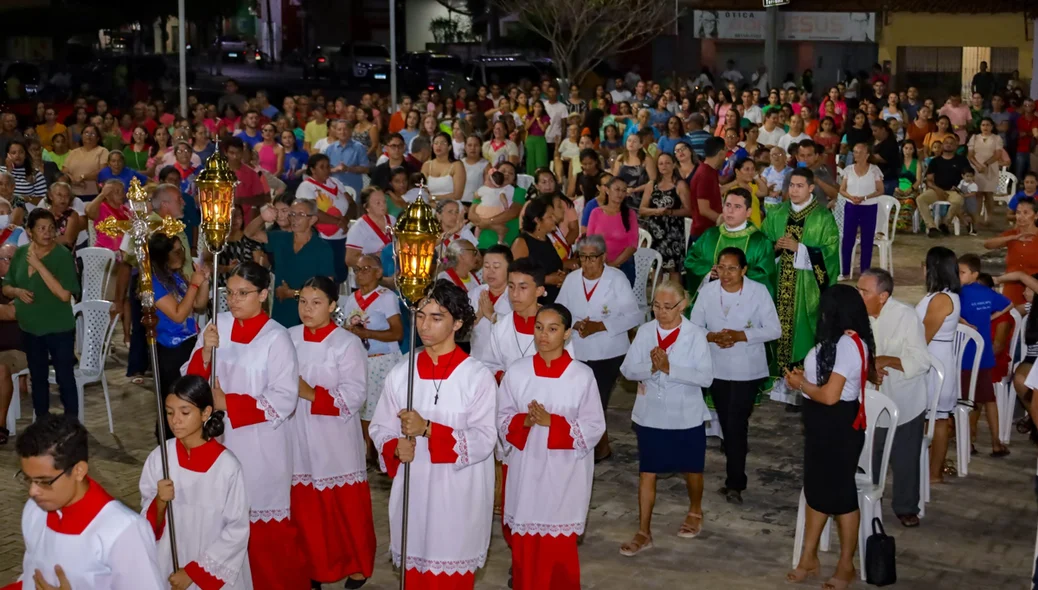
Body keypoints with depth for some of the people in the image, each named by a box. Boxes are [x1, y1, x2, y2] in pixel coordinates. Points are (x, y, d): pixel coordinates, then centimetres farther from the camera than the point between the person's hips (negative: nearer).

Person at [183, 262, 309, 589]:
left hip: (260, 445, -4)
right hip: (220, 438, 4)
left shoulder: (276, 338, -11)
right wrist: (205, 352, -17)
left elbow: (284, 400, -15)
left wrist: (229, 403, -17)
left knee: (264, 521, 3)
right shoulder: (217, 325, 2)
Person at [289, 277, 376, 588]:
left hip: (336, 440, -4)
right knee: (305, 507, 11)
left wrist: (312, 394, -21)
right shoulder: (289, 338, 3)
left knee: (347, 506, 8)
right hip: (299, 437, 4)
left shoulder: (348, 343, -11)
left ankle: (357, 565, 27)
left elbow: (355, 396, -17)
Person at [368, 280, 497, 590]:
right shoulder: (399, 374, 3)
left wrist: (428, 430, -23)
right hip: (412, 493, 3)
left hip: (458, 497, -3)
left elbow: (483, 440, -14)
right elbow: (381, 429, 7)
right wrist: (395, 448, -15)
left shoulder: (478, 376, -8)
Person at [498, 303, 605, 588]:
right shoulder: (517, 371, 0)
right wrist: (524, 422, -15)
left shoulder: (582, 375, -7)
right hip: (525, 471, 2)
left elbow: (594, 426, -6)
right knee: (523, 544, 9)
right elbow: (502, 418, 6)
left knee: (559, 548, 3)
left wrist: (552, 422, -17)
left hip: (563, 473, -2)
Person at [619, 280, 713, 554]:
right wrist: (651, 367, -24)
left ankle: (695, 512, 44)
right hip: (650, 415, 2)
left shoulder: (695, 334, -12)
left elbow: (706, 377, -19)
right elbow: (627, 370, -5)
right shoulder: (645, 331, -3)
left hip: (686, 416, -2)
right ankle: (643, 532, 12)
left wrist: (669, 368, -27)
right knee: (647, 473, 4)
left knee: (691, 468, 17)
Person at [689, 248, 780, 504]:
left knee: (736, 424, -8)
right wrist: (711, 337, -20)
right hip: (716, 369, 4)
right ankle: (736, 476, 32)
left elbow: (774, 330, -10)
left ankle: (734, 482, 1)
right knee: (727, 423, 15)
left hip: (747, 370, -4)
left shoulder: (759, 291, -11)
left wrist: (741, 336, -22)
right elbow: (693, 326, 1)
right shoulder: (707, 291, -3)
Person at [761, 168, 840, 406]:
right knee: (781, 327, 3)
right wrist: (775, 246, -10)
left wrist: (800, 248, -18)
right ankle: (784, 382, 11)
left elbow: (830, 251, -10)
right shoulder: (776, 214, 8)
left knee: (804, 329, -4)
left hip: (808, 286, -4)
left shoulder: (823, 217, -4)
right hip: (781, 283, 4)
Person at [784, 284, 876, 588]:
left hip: (840, 428, -10)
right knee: (816, 489, 16)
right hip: (823, 426, 10)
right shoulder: (847, 342, 7)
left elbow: (830, 395, -26)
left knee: (841, 493, 4)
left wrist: (799, 383, -9)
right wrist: (806, 375, 6)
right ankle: (809, 558, 27)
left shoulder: (847, 344, -23)